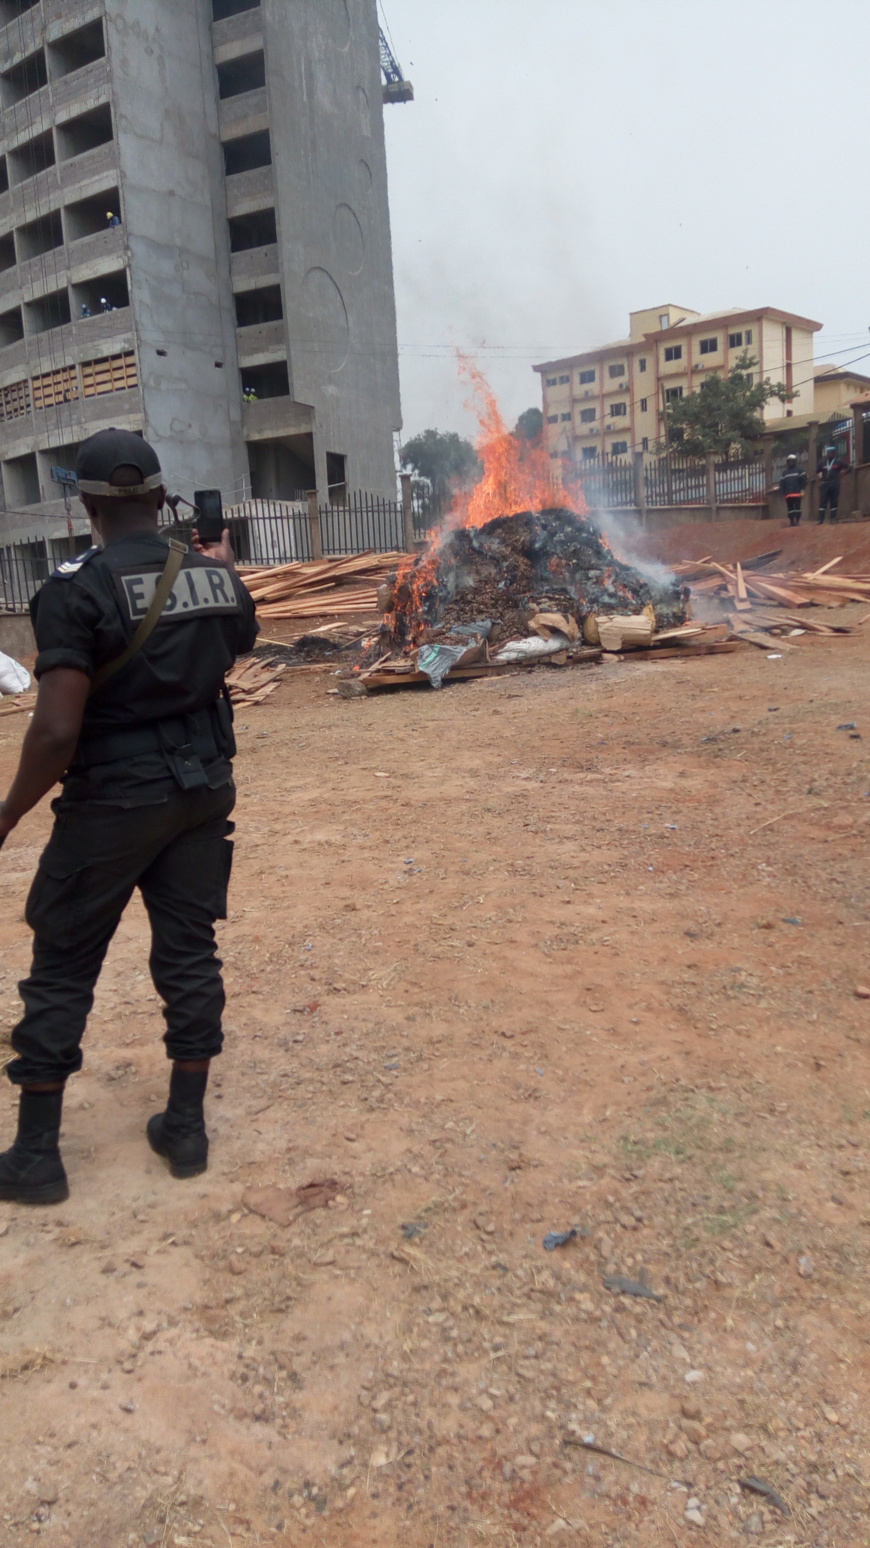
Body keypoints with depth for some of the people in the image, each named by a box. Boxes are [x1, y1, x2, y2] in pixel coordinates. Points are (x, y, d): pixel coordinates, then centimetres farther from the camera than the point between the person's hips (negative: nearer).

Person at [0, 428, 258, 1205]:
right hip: (204, 791, 5)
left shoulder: (78, 588, -17)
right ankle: (187, 1128, 25)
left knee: (63, 970, 10)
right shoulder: (219, 578, 1)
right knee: (190, 954, 14)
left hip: (113, 802, -5)